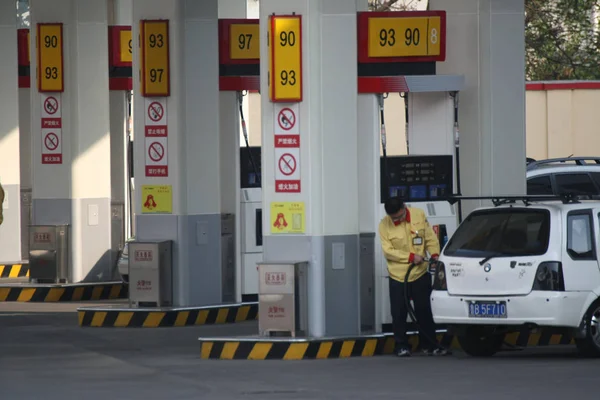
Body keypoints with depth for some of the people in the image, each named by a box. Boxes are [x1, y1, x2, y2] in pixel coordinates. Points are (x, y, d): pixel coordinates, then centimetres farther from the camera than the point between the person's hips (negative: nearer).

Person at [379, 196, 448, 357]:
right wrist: (410, 257, -18)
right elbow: (388, 251, -12)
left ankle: (429, 345, 15)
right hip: (398, 277, -1)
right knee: (399, 313, 1)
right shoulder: (384, 225, -9)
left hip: (420, 273, 1)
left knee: (424, 311, 7)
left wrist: (434, 254, -12)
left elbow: (431, 237, 3)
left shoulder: (419, 215, -3)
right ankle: (401, 346, 12)